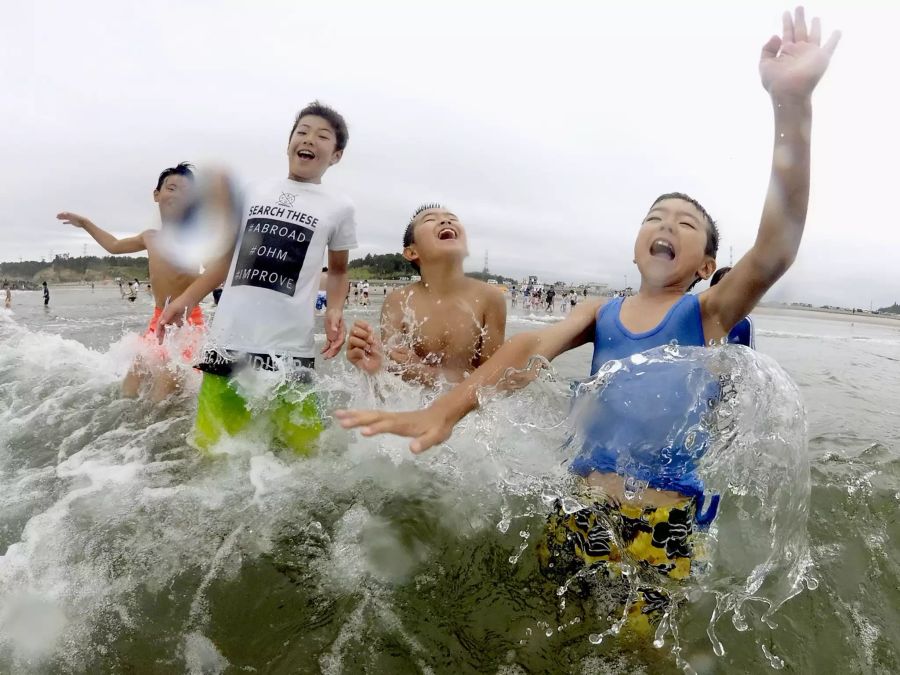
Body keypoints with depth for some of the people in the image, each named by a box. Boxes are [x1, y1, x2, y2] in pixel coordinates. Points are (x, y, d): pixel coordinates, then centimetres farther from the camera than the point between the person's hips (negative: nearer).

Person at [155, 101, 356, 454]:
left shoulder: (339, 207, 7)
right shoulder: (254, 192, 13)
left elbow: (338, 270, 15)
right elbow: (229, 256, 21)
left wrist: (335, 311, -4)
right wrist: (186, 299, 16)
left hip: (289, 347, -2)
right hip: (229, 339, 2)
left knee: (303, 453, 1)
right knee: (209, 452, 6)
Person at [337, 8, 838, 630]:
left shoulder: (711, 313, -2)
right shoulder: (602, 313, 5)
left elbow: (776, 249, -20)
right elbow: (533, 346, -11)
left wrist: (792, 105, -33)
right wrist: (445, 410, -28)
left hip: (659, 531, -3)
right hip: (574, 514, 3)